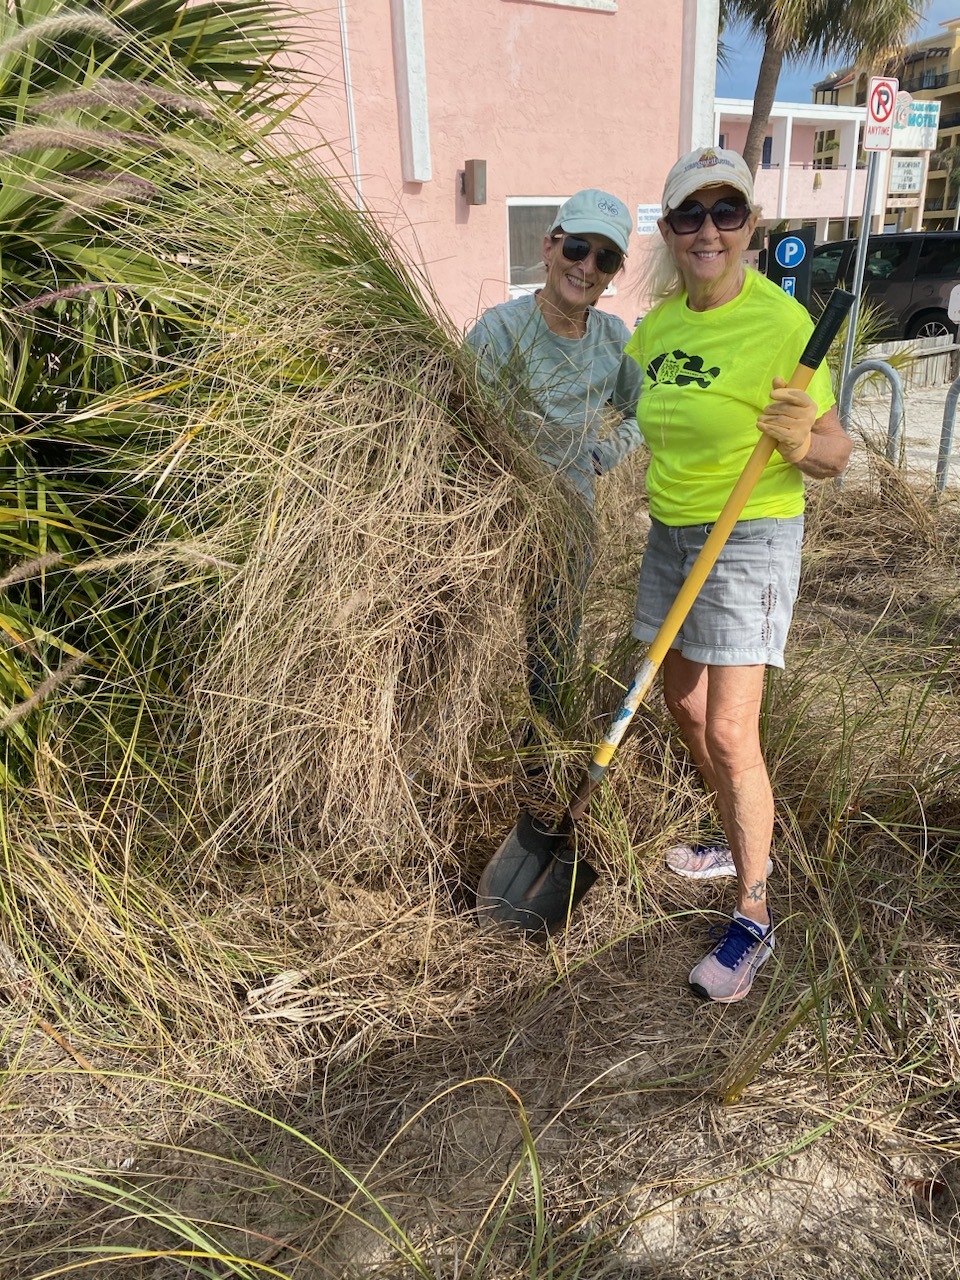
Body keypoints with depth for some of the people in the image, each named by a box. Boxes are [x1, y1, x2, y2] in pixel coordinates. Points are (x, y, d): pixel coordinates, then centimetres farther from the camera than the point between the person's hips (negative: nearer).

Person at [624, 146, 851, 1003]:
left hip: (750, 539, -7)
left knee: (729, 731, -10)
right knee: (685, 707, 15)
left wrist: (802, 441, -32)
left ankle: (753, 918, 7)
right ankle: (744, 844, 38)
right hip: (670, 534, 7)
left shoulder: (781, 322, -14)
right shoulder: (659, 322, 4)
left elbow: (836, 456, -12)